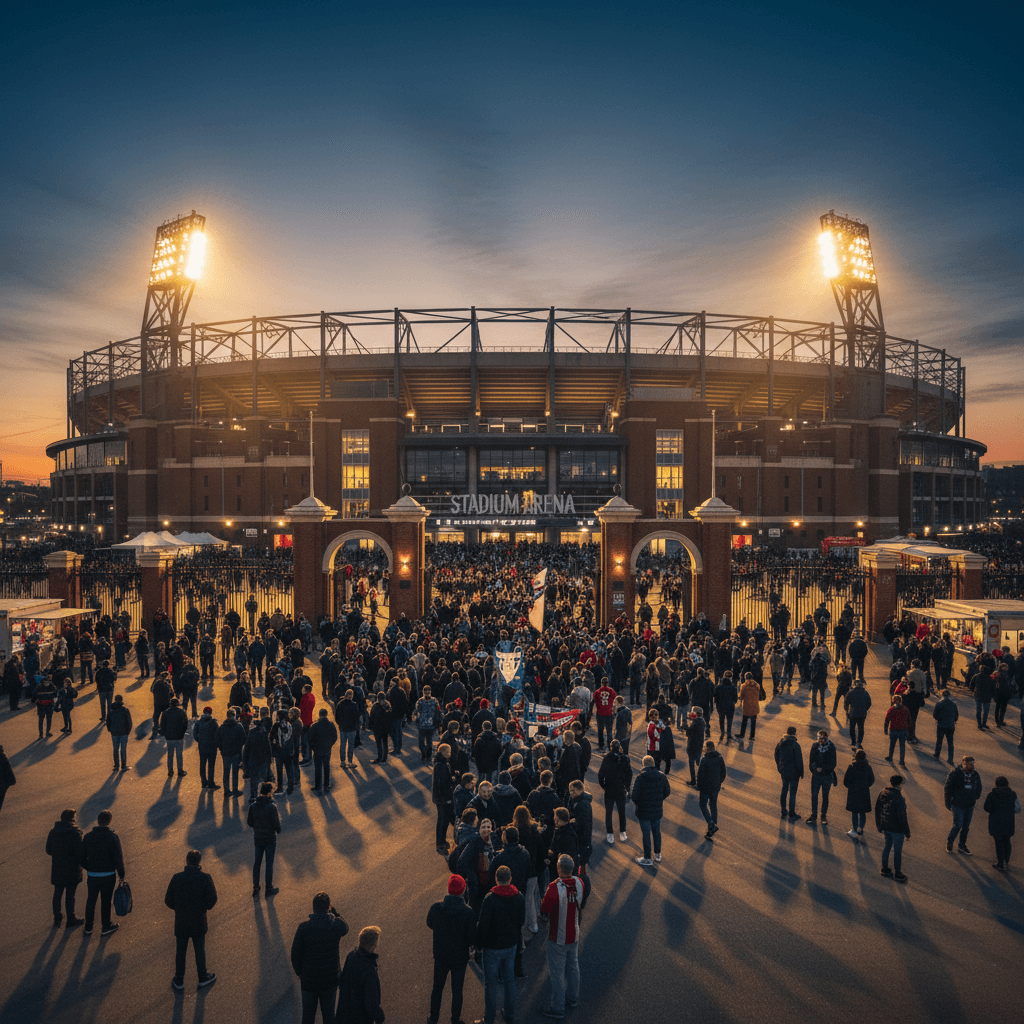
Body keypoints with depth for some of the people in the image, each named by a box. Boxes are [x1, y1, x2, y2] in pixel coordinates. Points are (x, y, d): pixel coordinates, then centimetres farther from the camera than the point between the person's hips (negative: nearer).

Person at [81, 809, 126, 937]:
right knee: (106, 900, 13)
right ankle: (106, 927, 25)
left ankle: (88, 927, 31)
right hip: (108, 875, -2)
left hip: (92, 875, 3)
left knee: (91, 900, 20)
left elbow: (82, 858, 2)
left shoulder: (87, 836, -6)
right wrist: (121, 875, -2)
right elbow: (118, 858, -14)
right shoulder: (112, 836, -16)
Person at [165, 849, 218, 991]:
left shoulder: (176, 878, -12)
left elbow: (168, 900, -5)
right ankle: (203, 978, 31)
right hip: (199, 923, -1)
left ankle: (179, 980, 32)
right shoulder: (205, 878, -15)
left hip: (180, 922, 1)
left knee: (180, 951, 19)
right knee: (200, 950, 17)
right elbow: (212, 899, -15)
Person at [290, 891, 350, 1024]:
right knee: (328, 1013, 22)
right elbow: (345, 929, 8)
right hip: (331, 978, 1)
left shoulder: (304, 928, -22)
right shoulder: (337, 925, -18)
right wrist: (333, 911, 0)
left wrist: (299, 972, 7)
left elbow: (296, 953, -11)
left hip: (309, 979, -1)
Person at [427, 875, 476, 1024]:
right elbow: (472, 938, -17)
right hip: (460, 958, -2)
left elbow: (430, 924, 1)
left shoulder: (436, 908, -20)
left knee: (437, 987, 24)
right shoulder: (468, 913, -25)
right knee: (457, 990, 18)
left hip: (440, 956, 2)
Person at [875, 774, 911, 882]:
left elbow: (877, 809, 7)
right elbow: (902, 816, -22)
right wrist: (907, 831, -9)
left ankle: (885, 869, 33)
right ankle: (898, 874, 24)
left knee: (887, 846, 22)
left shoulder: (882, 793, -2)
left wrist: (879, 825, 19)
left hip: (885, 826, 6)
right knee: (897, 851, 10)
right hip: (897, 829, -6)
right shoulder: (899, 798, -25)